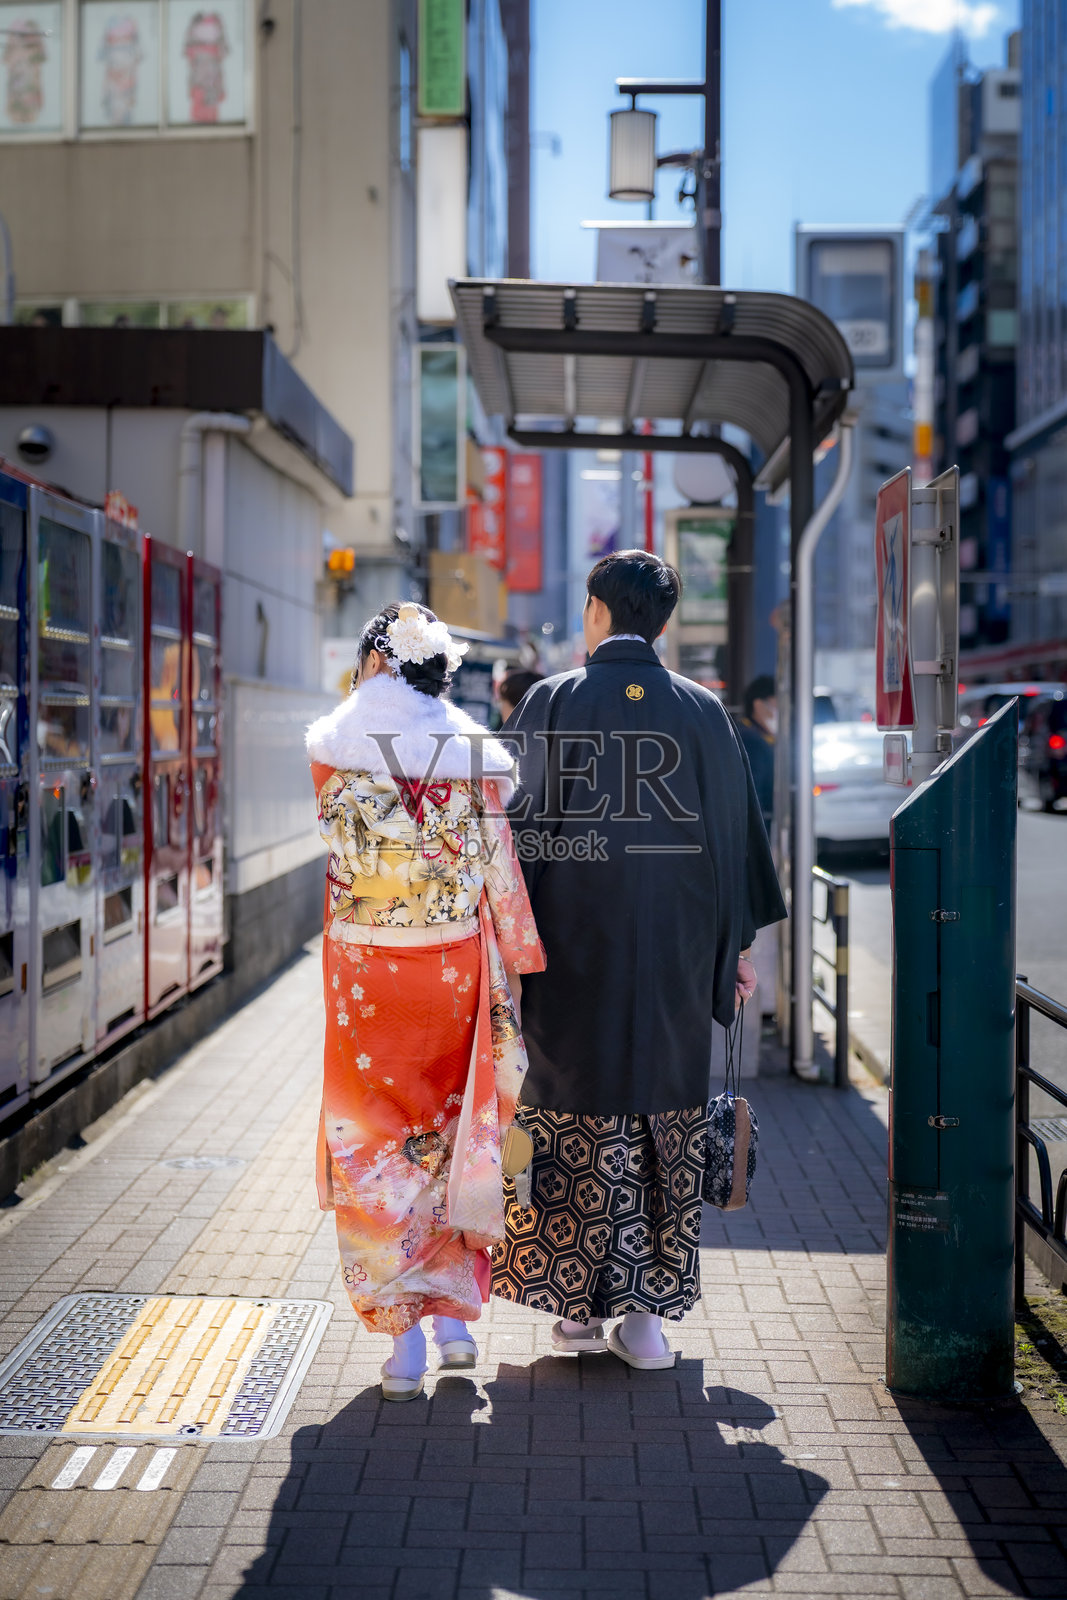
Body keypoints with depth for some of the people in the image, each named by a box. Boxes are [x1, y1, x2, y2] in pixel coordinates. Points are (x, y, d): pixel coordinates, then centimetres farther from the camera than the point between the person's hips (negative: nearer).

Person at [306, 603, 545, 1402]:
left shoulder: (332, 746, -6)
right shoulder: (474, 752, -4)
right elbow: (501, 875, -2)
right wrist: (516, 971, 7)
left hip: (365, 968, -1)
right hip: (455, 964, 1)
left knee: (373, 1147, 8)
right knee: (450, 1134, 16)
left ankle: (405, 1337, 8)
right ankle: (454, 1312, 21)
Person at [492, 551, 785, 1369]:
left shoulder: (551, 703, -4)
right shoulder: (703, 711, 2)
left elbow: (518, 821, -4)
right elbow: (736, 831, 5)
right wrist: (738, 944, 13)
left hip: (573, 948, -1)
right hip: (674, 955, 2)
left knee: (575, 1120, 8)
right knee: (666, 1123, 9)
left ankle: (579, 1305, 14)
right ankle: (648, 1310, 12)